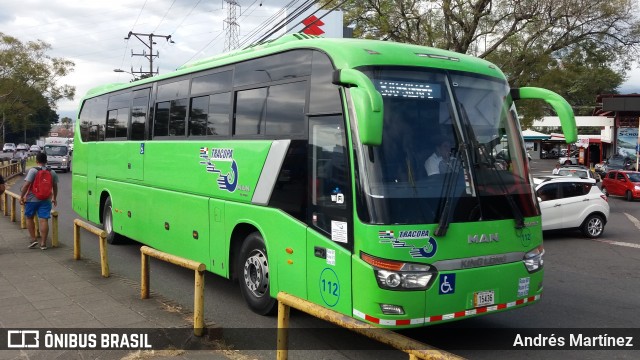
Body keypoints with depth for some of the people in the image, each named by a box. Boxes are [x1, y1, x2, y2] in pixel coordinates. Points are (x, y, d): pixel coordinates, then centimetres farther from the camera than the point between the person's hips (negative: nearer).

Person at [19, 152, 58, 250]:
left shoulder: (33, 170, -9)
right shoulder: (52, 172, 5)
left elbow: (26, 184, -15)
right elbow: (55, 187, 13)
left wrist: (21, 196, -6)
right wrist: (54, 198, 25)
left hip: (32, 199, -3)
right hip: (46, 200, 3)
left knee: (29, 218, 15)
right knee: (44, 220, 0)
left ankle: (33, 239, 10)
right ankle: (43, 243, 0)